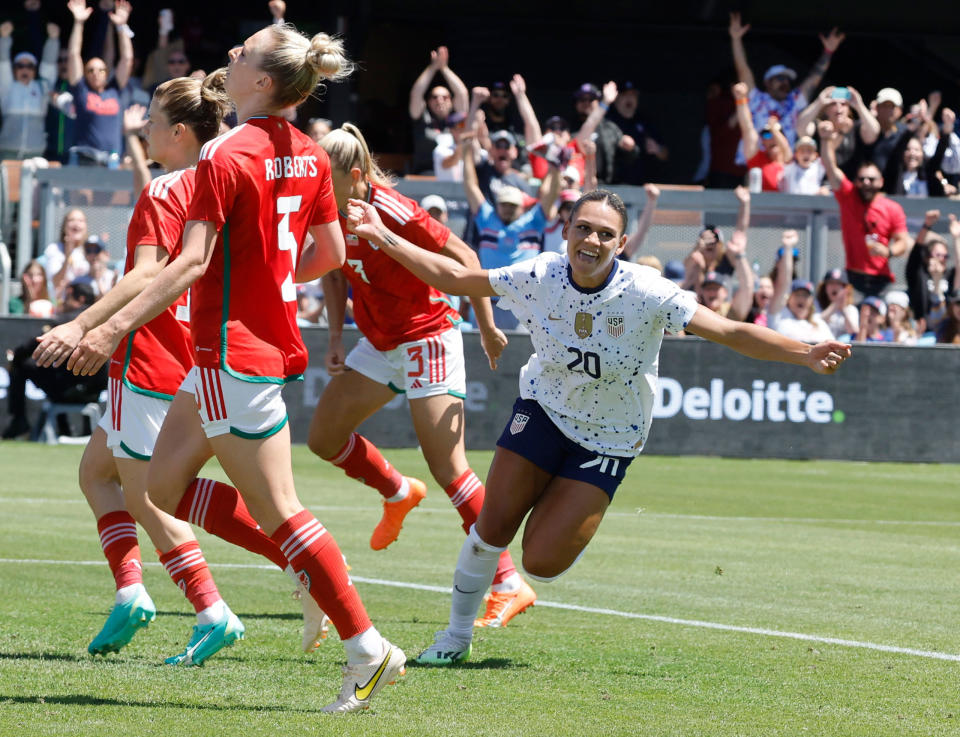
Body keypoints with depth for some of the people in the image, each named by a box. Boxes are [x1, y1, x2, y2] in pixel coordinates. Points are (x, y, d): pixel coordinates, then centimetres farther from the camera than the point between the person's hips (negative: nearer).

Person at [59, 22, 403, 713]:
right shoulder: (310, 155, 6)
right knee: (167, 485, 16)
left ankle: (369, 649, -2)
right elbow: (330, 254, 14)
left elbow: (192, 262, -22)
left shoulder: (226, 155, -17)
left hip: (234, 354, -9)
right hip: (273, 339, 9)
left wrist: (113, 327, -23)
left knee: (278, 511, -3)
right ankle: (313, 570, 13)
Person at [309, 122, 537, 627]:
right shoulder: (331, 214, -4)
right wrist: (335, 336, 5)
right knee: (324, 437, 7)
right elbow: (334, 273, 14)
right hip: (378, 344, 8)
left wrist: (487, 327, -10)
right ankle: (398, 493, 36)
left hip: (426, 339, -8)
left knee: (446, 467, -14)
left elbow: (463, 259, -16)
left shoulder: (394, 213, -25)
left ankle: (509, 585, -10)